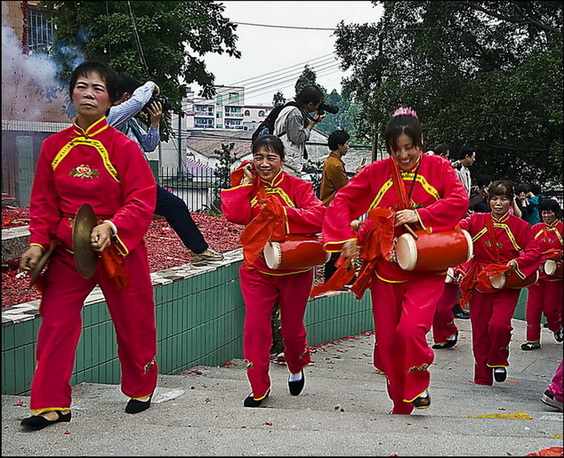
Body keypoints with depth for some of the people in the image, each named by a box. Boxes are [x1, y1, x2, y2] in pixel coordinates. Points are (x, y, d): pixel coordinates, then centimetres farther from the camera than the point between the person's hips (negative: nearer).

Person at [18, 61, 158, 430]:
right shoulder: (54, 146, 3)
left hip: (119, 250, -2)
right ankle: (52, 405, 10)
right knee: (56, 324, -1)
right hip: (66, 250, 3)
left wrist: (110, 227, -26)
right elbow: (43, 201, 7)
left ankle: (141, 389, 34)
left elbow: (142, 201, -11)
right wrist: (38, 243, -4)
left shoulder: (124, 147, -8)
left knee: (133, 325, 10)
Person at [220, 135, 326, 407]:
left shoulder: (297, 187, -5)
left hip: (294, 270, -1)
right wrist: (246, 183, -11)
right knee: (255, 328, -7)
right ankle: (259, 388, 7)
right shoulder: (247, 187, 3)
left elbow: (319, 217, -19)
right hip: (257, 270, 1)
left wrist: (281, 212, -21)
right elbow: (234, 214, -15)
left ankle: (296, 369, 43)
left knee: (292, 328, 11)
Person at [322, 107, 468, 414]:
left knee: (411, 328, -23)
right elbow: (341, 201, 4)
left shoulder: (437, 167, 0)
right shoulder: (376, 172, 2)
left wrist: (420, 215, -20)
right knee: (387, 339, 6)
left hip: (426, 269, -2)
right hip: (386, 269, 3)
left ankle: (419, 384, 6)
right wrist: (347, 237, -8)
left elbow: (459, 200, -12)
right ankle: (401, 404, 26)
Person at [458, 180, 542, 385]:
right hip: (480, 283, 2)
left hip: (507, 285, -2)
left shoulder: (520, 226, 2)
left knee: (499, 324, -22)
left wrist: (518, 262, -18)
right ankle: (482, 379, 19)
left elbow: (534, 251, 0)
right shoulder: (477, 221, 4)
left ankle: (499, 361, 8)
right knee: (480, 330, 4)